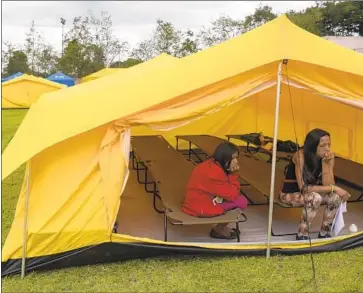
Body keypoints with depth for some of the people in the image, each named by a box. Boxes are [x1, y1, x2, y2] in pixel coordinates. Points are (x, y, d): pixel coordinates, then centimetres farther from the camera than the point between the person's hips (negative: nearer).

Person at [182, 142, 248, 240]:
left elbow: (228, 191, 8)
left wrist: (232, 174, -7)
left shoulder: (211, 164, 2)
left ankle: (221, 227, 18)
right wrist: (233, 174, -13)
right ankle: (219, 229, 9)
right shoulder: (215, 172, -26)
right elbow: (232, 196, -17)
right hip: (200, 208, -9)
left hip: (197, 201, 9)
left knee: (236, 196, 15)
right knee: (241, 201, -7)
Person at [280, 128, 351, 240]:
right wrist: (333, 188, -32)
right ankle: (302, 235, -15)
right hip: (290, 193, -5)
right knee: (315, 197, -33)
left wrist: (325, 163, -30)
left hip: (311, 193, 5)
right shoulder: (300, 156, -30)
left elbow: (328, 185, -19)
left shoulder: (329, 156, -14)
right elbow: (303, 188, -33)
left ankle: (324, 233, -1)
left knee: (335, 196, -20)